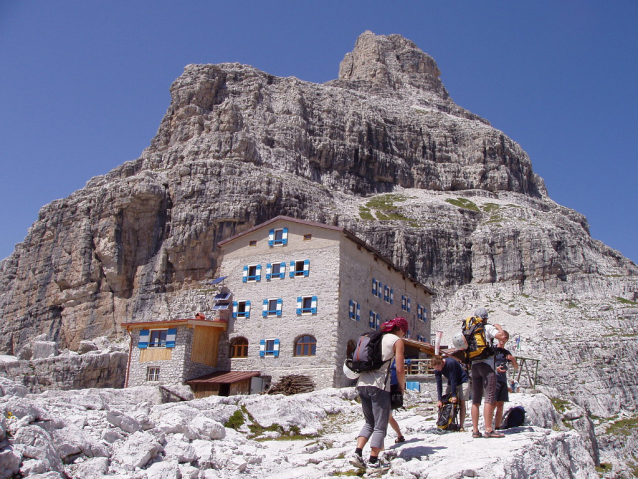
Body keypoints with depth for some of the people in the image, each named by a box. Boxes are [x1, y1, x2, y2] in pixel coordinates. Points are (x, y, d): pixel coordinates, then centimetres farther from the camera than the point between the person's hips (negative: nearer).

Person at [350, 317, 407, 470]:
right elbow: (399, 369, -6)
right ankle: (373, 460, 1)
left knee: (369, 422, 17)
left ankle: (357, 453, 3)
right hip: (379, 385, -6)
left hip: (362, 383, 6)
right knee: (380, 425, 3)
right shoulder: (397, 341, 2)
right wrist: (401, 389, 6)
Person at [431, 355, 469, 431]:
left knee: (461, 403, -12)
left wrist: (454, 395, -29)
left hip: (462, 381, -6)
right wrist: (440, 399, -22)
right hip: (451, 383, 6)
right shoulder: (437, 370, -15)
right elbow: (439, 383, -17)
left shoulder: (450, 363, -34)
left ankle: (461, 426, -11)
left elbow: (453, 379, -31)